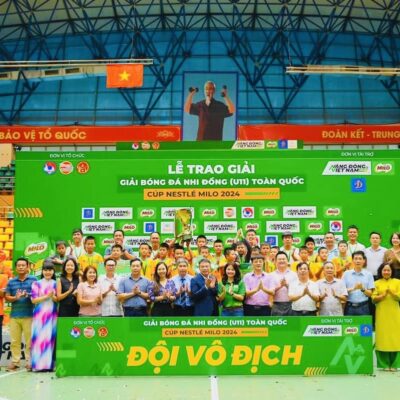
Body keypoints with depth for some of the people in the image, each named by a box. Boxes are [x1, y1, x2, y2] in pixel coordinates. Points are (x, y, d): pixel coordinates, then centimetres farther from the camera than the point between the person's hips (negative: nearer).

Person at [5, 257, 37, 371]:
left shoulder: (33, 279, 3)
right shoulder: (11, 282, 11)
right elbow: (7, 297, 9)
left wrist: (28, 295, -17)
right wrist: (16, 297, -11)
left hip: (28, 315, -3)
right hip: (14, 315, 3)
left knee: (29, 340, 0)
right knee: (14, 340, 5)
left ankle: (29, 361, 7)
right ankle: (15, 361, 13)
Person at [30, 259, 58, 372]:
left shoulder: (56, 284, 9)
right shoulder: (36, 283, 5)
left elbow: (58, 299, 6)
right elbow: (34, 300, -3)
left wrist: (53, 296, -14)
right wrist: (47, 296, -12)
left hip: (52, 314, 1)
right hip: (39, 314, -1)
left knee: (50, 338, 0)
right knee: (39, 337, -4)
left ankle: (49, 364, 4)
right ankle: (38, 363, -1)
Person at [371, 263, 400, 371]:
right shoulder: (377, 283, 7)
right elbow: (373, 299, 1)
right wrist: (382, 295, -16)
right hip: (382, 314, 0)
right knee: (382, 337, -2)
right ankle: (384, 364, 4)